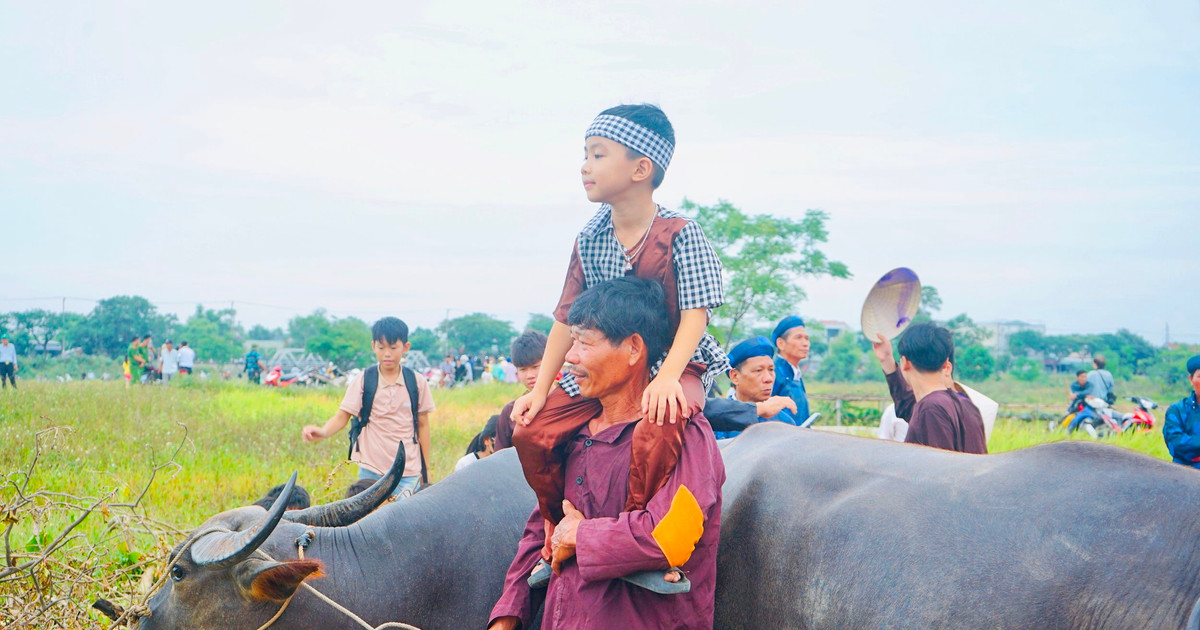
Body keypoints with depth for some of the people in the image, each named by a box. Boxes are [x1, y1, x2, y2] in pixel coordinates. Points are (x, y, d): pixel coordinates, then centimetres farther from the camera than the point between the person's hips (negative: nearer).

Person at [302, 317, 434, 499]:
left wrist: (425, 467, 10)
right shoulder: (364, 380, -1)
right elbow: (342, 416, -4)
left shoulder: (417, 382, 2)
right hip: (371, 470, 0)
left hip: (408, 472, 0)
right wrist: (323, 432, -26)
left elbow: (422, 424, 8)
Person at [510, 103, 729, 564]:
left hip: (676, 366, -5)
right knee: (532, 432, -9)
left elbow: (695, 315, -19)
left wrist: (666, 377, -33)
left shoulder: (679, 234, -13)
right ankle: (559, 530, 11)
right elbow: (567, 318, 6)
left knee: (657, 429, -38)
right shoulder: (589, 240, 2)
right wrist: (540, 390, 2)